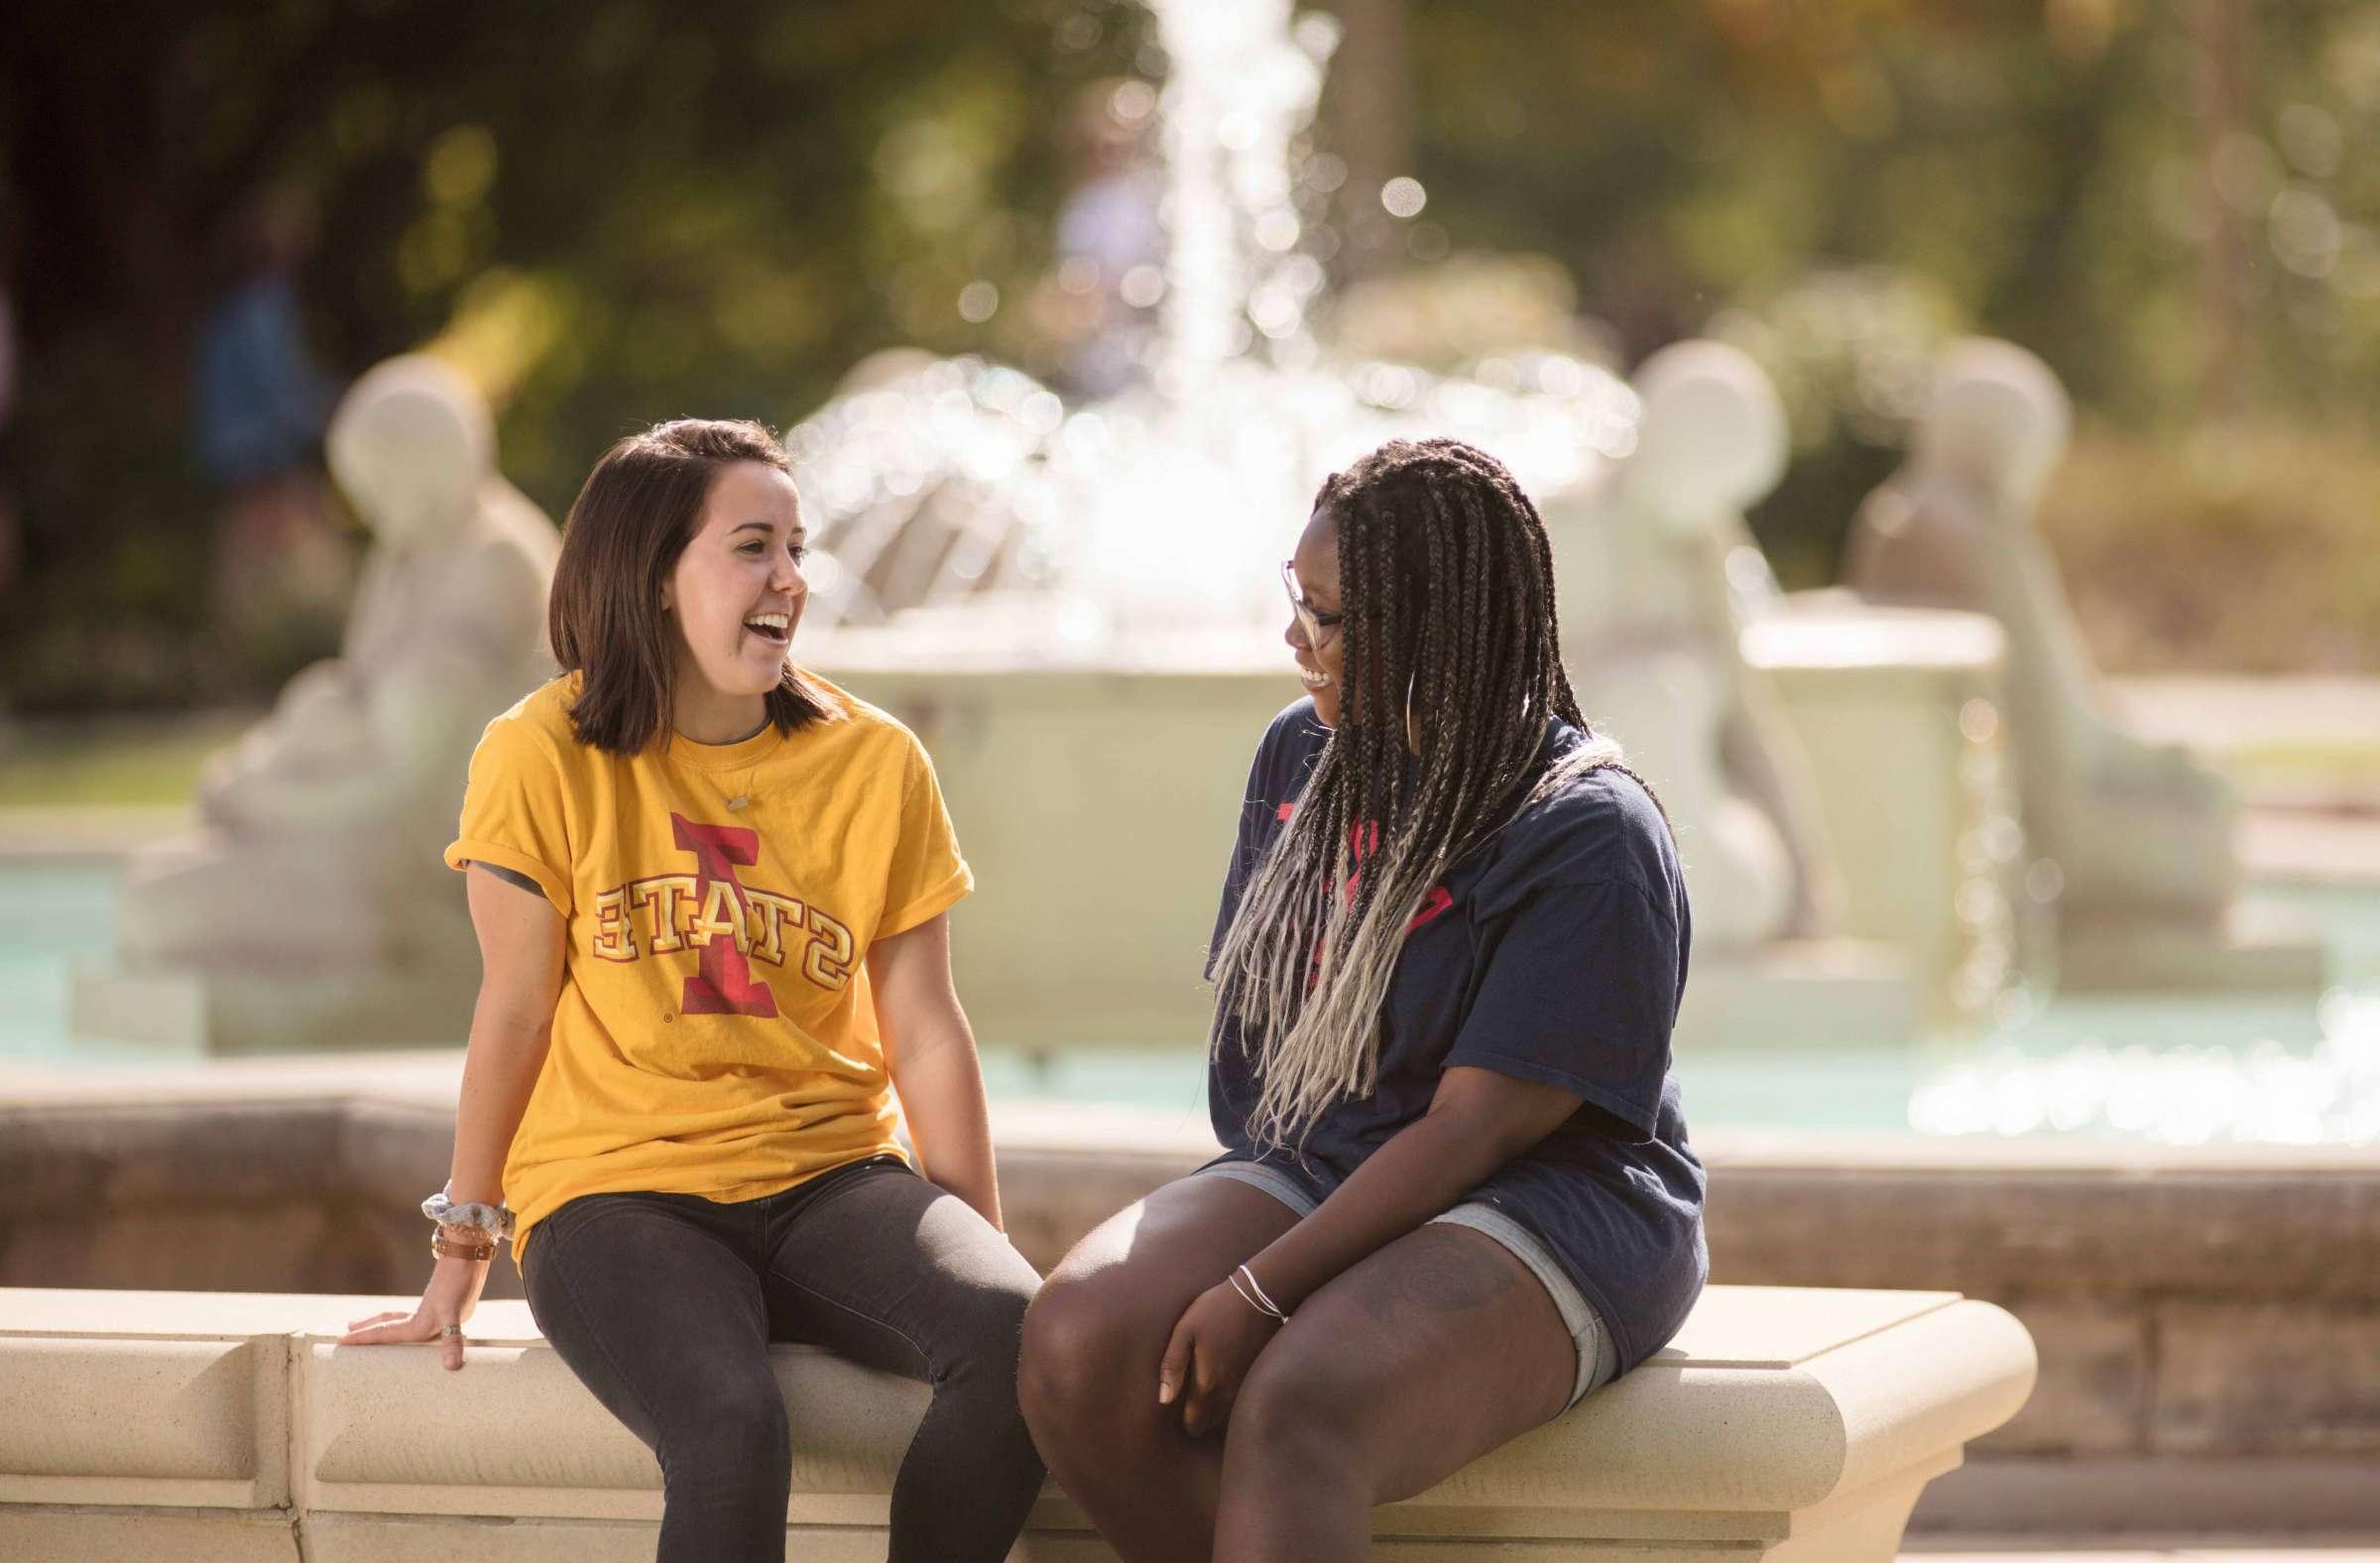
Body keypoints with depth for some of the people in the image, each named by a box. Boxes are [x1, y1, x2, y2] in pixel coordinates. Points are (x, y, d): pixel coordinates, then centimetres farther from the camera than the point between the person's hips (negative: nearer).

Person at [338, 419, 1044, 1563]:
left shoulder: (875, 764, 4)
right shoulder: (546, 759, -4)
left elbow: (925, 1036, 5)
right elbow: (515, 1012, 1)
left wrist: (981, 1256, -1)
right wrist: (462, 1258, 5)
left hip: (828, 1179, 3)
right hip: (618, 1196, -3)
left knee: (1019, 1338, -29)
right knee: (730, 1431, -35)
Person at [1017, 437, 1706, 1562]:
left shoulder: (1590, 838, -13)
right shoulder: (1302, 755, 11)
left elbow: (1474, 1128, -18)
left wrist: (1263, 1293, -23)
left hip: (1546, 1214, -7)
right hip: (1305, 1175, 7)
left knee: (1293, 1414, -37)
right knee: (1076, 1345, -25)